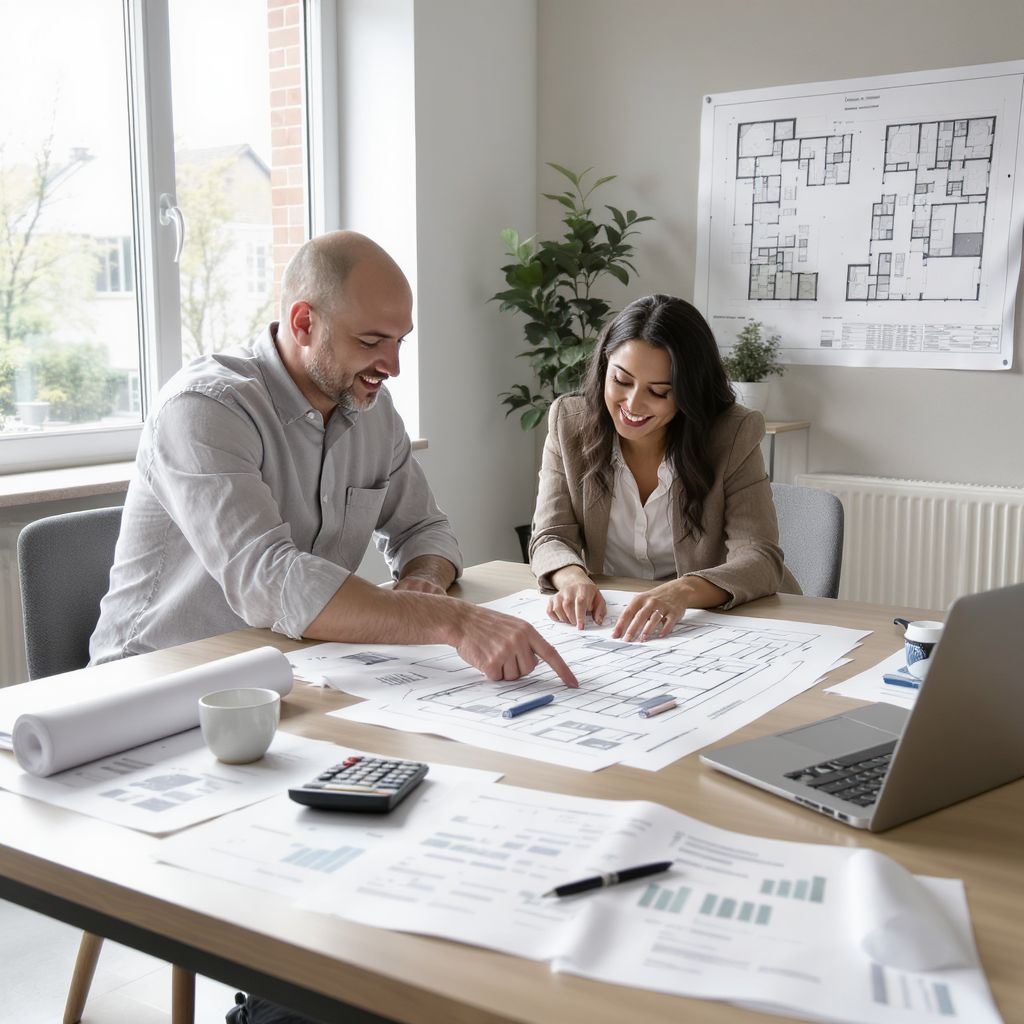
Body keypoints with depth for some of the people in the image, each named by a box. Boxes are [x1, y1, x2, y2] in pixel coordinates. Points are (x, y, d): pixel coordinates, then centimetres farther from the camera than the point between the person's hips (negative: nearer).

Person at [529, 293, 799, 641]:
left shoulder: (733, 435, -12)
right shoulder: (568, 421, -4)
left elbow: (760, 559, -18)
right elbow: (551, 538, -6)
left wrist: (683, 591, -37)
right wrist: (572, 577, -29)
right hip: (609, 623, 2)